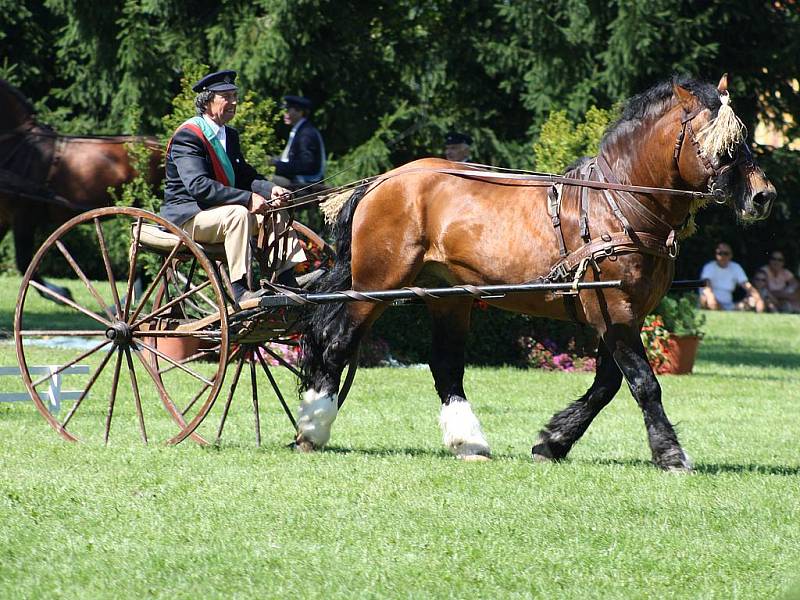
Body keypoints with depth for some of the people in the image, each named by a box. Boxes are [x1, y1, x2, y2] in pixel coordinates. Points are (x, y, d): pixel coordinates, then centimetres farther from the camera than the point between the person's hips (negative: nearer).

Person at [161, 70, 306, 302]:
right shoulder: (187, 136, -16)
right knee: (238, 214, -33)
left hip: (221, 210, 9)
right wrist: (247, 199, -31)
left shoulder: (230, 135, 14)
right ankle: (240, 292, -36)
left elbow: (245, 176, 12)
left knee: (276, 212, -2)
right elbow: (198, 186, -28)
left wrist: (270, 189, -11)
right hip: (186, 217, -9)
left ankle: (287, 284, -7)